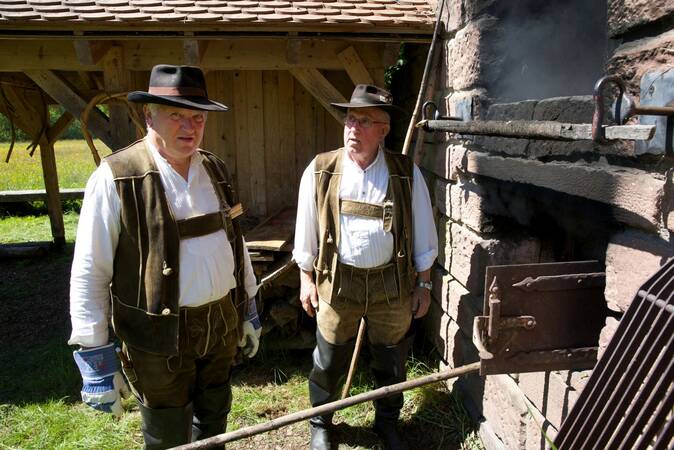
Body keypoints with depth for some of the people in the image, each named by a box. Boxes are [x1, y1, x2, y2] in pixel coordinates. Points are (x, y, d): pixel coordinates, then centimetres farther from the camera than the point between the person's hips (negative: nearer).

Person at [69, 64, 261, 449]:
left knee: (215, 417, 25)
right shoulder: (117, 178, -15)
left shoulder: (215, 169, 3)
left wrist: (249, 311, 14)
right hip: (161, 335, -5)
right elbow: (89, 273, -12)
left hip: (222, 323, 5)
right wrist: (95, 357, -11)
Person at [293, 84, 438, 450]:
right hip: (337, 281, 0)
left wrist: (423, 284, 4)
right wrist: (306, 280, 4)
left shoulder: (406, 173, -4)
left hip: (392, 282, 1)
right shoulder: (320, 171, -5)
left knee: (391, 361, 17)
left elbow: (423, 233, 2)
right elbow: (306, 231, 2)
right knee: (328, 360, 12)